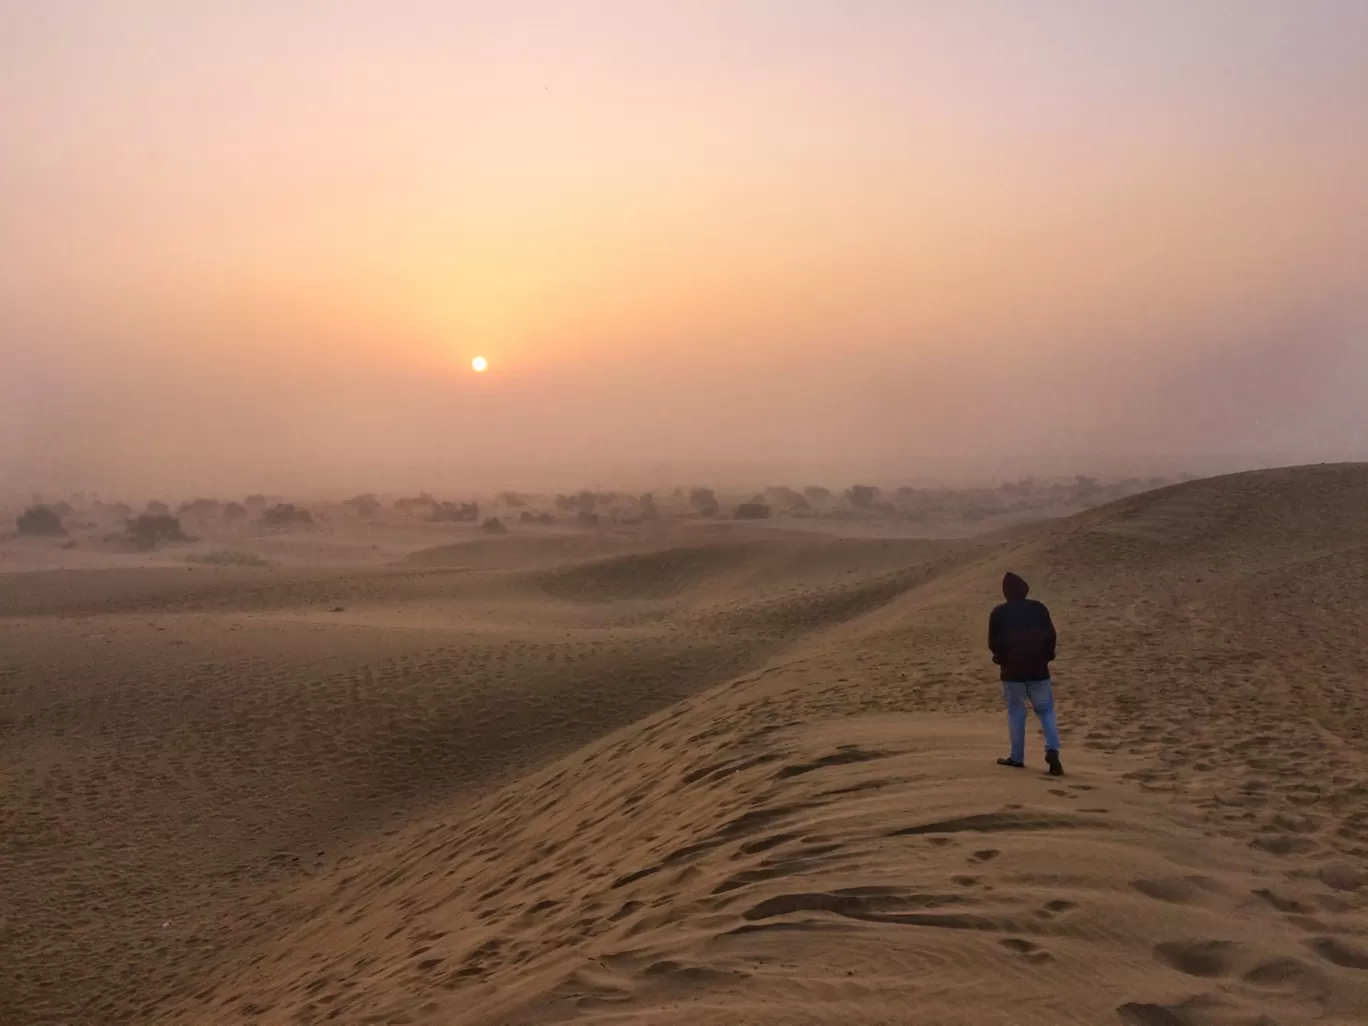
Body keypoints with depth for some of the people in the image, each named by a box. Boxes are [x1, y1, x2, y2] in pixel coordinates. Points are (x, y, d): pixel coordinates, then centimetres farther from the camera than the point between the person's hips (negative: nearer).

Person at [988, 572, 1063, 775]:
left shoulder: (999, 613, -4)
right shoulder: (1038, 608, 0)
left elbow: (993, 643, -5)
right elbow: (1051, 636, 0)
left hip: (1012, 670, -1)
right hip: (1038, 669, 1)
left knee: (1016, 712, 10)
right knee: (1046, 710, 11)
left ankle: (1017, 757, 11)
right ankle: (1052, 751, -8)